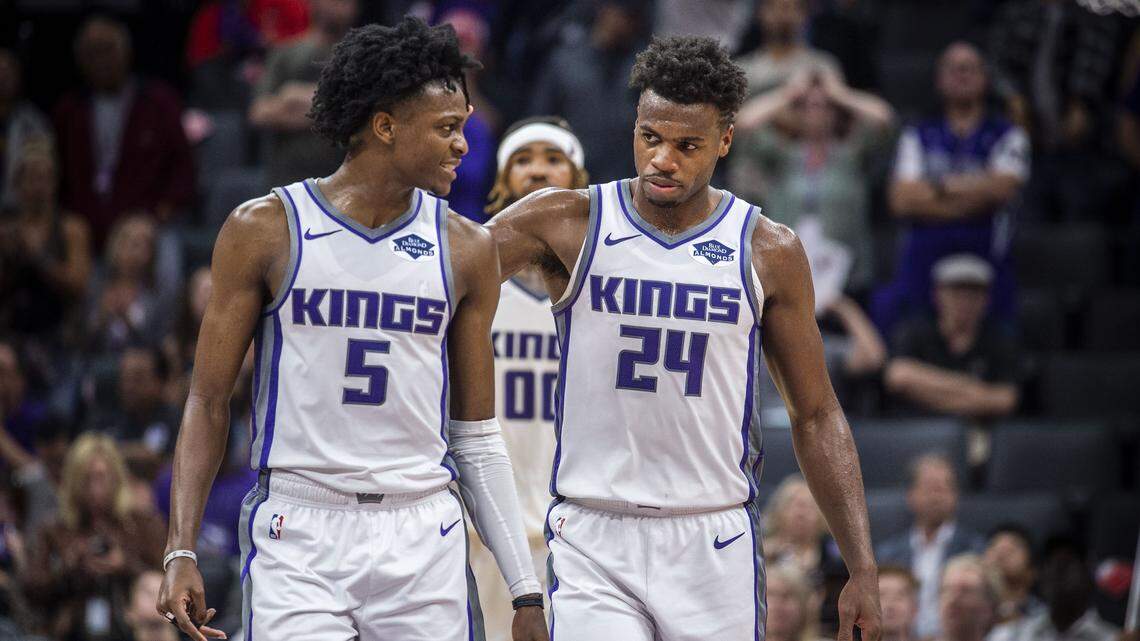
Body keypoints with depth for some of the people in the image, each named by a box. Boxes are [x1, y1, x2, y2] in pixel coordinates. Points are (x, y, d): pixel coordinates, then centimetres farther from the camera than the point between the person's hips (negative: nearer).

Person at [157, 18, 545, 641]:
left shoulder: (465, 249, 8)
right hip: (296, 537, -3)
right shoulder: (265, 230, 0)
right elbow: (208, 402, 3)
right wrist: (181, 550, -6)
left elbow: (477, 438, 13)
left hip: (423, 539, 3)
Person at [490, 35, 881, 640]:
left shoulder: (769, 252, 3)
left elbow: (816, 416, 8)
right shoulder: (568, 223, 1)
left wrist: (862, 569, 3)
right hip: (594, 543, -1)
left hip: (715, 545, 1)